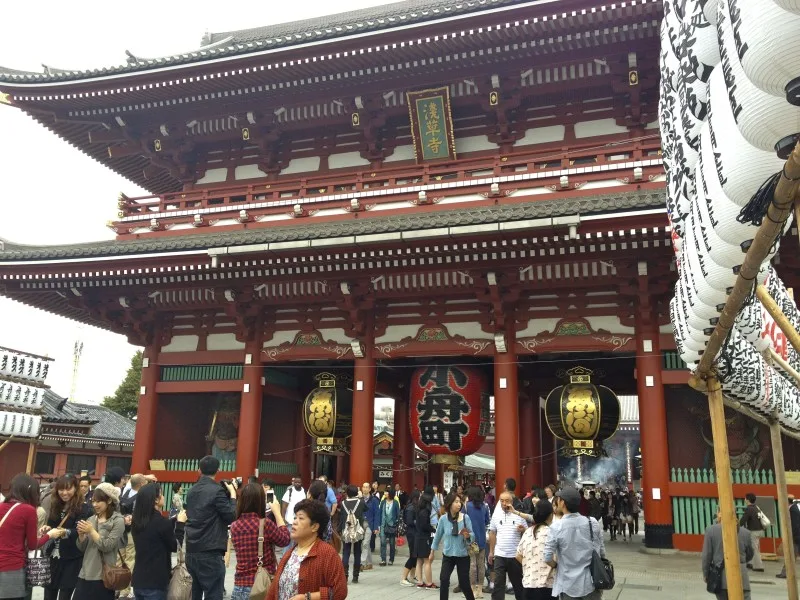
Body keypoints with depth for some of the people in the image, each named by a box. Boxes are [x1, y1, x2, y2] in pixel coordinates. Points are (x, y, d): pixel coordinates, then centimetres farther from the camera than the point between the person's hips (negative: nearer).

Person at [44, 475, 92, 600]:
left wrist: (65, 532, -39)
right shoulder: (55, 506, 8)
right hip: (53, 557, 5)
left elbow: (79, 532, -20)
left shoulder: (82, 509, -10)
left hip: (71, 560, -5)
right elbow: (50, 526, 11)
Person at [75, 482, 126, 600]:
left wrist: (91, 531, -15)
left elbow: (107, 546, -15)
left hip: (103, 576, -5)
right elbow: (82, 548, 11)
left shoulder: (118, 520, -10)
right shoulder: (91, 519, 8)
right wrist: (81, 534, -8)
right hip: (85, 574, 5)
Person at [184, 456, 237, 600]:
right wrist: (232, 494, 1)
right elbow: (231, 516, -12)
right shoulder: (217, 491, -13)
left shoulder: (192, 490, 10)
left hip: (191, 551, 8)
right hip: (210, 553, -8)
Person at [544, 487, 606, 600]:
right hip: (592, 582, 3)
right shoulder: (593, 523, -5)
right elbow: (602, 552, 3)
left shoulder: (556, 528, -15)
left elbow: (547, 558, -15)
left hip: (569, 585, -3)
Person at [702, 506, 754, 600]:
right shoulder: (745, 532, 0)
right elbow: (750, 555, 17)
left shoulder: (711, 530, -7)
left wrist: (705, 574, 12)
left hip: (720, 577, -1)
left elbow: (706, 556, -3)